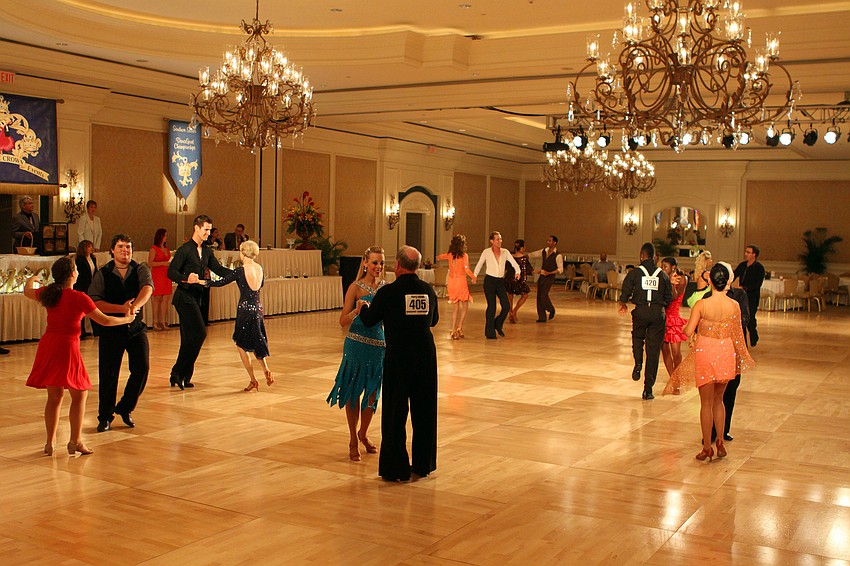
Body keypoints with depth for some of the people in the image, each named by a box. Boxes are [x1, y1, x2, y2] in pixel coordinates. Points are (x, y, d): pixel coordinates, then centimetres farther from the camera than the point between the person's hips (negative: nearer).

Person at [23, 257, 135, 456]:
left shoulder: (48, 293, 6)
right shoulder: (79, 298, -11)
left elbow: (27, 291, 30)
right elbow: (104, 320, -8)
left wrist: (31, 279, 53)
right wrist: (127, 318, 8)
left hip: (47, 345, 6)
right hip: (67, 346, -6)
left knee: (54, 396, 14)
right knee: (79, 395, 7)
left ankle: (50, 442, 18)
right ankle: (75, 441, 5)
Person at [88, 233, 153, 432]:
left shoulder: (141, 270, 1)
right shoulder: (102, 274, -1)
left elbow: (147, 288, -20)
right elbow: (94, 302, -12)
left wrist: (136, 305, -40)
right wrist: (121, 308, -24)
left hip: (136, 328, 1)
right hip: (111, 329, -1)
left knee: (142, 368, -5)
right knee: (108, 374, 2)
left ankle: (125, 408, 19)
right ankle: (105, 417, 21)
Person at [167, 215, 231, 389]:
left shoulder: (207, 251, 15)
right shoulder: (184, 250, -9)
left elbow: (218, 269, 12)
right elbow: (171, 272, -16)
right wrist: (186, 279, -33)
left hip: (196, 297, 8)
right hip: (185, 297, -8)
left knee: (190, 338, 9)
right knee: (199, 333, -15)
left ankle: (180, 376, 15)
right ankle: (179, 373, -8)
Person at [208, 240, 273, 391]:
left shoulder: (240, 271, -16)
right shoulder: (260, 268, 2)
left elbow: (221, 282, -12)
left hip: (245, 308, -6)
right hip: (258, 308, 6)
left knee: (241, 345, 7)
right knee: (256, 341, 23)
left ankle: (253, 380, 6)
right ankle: (266, 369, 4)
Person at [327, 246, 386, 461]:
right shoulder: (356, 288, -8)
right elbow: (343, 321, -10)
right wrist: (357, 310, -27)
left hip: (379, 344, 4)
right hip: (357, 344, -4)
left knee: (373, 393, 12)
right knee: (354, 391, 5)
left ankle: (363, 433, 35)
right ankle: (353, 440, 19)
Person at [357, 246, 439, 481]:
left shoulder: (388, 292, -12)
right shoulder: (428, 290, 1)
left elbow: (368, 321, 0)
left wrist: (364, 307, 21)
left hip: (398, 358, -4)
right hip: (426, 355, 4)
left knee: (395, 414, 6)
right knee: (424, 412, 14)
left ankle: (397, 469, 11)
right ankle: (423, 464, 24)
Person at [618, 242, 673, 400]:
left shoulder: (634, 273, -2)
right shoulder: (663, 275, 4)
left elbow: (625, 292, -3)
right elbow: (669, 298, 6)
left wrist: (623, 304, 18)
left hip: (641, 311, -1)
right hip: (658, 313, 1)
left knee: (637, 337, 29)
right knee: (654, 351, 5)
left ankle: (638, 363, 1)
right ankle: (648, 389, 6)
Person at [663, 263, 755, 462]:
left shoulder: (701, 305, -16)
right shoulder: (734, 305, -8)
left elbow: (688, 331, -14)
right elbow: (738, 335, 0)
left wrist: (685, 324, 9)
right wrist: (740, 358, 15)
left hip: (705, 354, -3)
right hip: (726, 354, 3)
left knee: (706, 403, 8)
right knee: (718, 400, 21)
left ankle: (707, 448, 13)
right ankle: (720, 442, 19)